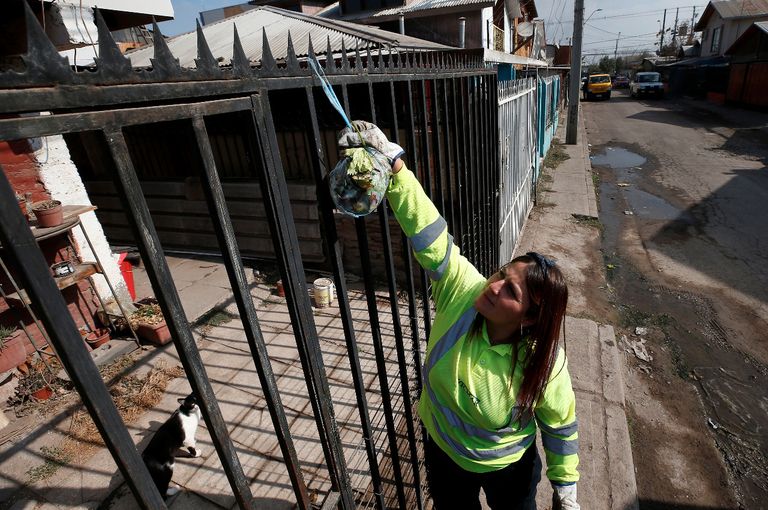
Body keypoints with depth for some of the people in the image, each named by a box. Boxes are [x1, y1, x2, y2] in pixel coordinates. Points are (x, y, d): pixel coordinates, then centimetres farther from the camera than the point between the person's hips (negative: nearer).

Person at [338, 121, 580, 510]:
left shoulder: (544, 364, -32)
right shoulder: (463, 291, -31)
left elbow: (560, 425, -13)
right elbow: (428, 232, -39)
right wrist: (392, 161, -46)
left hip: (508, 468, -2)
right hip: (442, 451, 3)